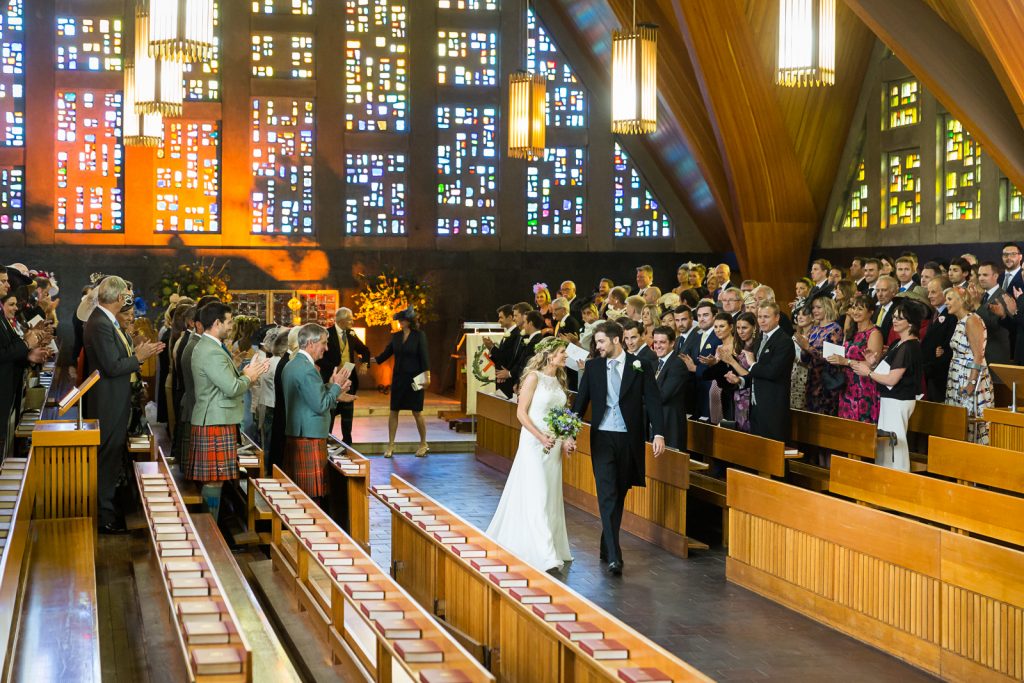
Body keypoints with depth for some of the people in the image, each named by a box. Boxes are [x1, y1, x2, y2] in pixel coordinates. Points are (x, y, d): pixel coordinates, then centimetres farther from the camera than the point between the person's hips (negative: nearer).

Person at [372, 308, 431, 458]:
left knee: (417, 412, 1)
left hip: (414, 378, -5)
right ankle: (391, 445, 9)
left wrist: (427, 376, -17)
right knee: (393, 411, 3)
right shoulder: (396, 336, 7)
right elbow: (387, 353, 14)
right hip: (398, 378, 5)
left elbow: (424, 356, -10)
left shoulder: (419, 335, -7)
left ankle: (423, 444, 16)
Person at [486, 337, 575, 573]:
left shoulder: (559, 380, 11)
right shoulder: (534, 377, -10)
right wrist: (540, 436, -21)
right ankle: (545, 556, -14)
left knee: (552, 497, 10)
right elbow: (521, 412, -12)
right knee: (538, 498, -9)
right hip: (534, 444, -7)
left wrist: (566, 440, 2)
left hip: (554, 444, 7)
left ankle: (554, 549, 19)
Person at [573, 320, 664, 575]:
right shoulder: (593, 367, 5)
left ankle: (607, 545, 27)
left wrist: (658, 433, -14)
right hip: (602, 438, 0)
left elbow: (653, 400, -4)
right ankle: (614, 555, -14)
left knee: (619, 494, 10)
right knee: (607, 494, -10)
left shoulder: (640, 366, -1)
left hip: (629, 439, 0)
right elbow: (581, 401, 8)